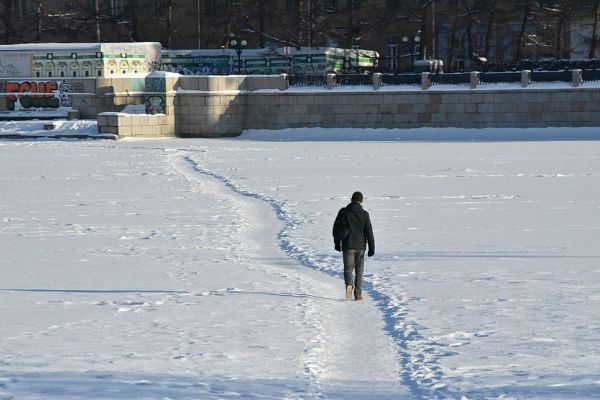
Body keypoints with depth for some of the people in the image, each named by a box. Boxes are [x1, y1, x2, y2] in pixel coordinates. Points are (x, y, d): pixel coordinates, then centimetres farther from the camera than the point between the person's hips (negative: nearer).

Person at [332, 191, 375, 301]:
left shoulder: (343, 212, 0)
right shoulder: (364, 214, -4)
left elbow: (336, 228, 5)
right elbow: (369, 232, -5)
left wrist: (337, 243, 17)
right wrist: (372, 248, 0)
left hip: (347, 246, 0)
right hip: (360, 246, 0)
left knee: (348, 268, 7)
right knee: (359, 270, 11)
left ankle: (349, 284, -23)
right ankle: (358, 294, 7)